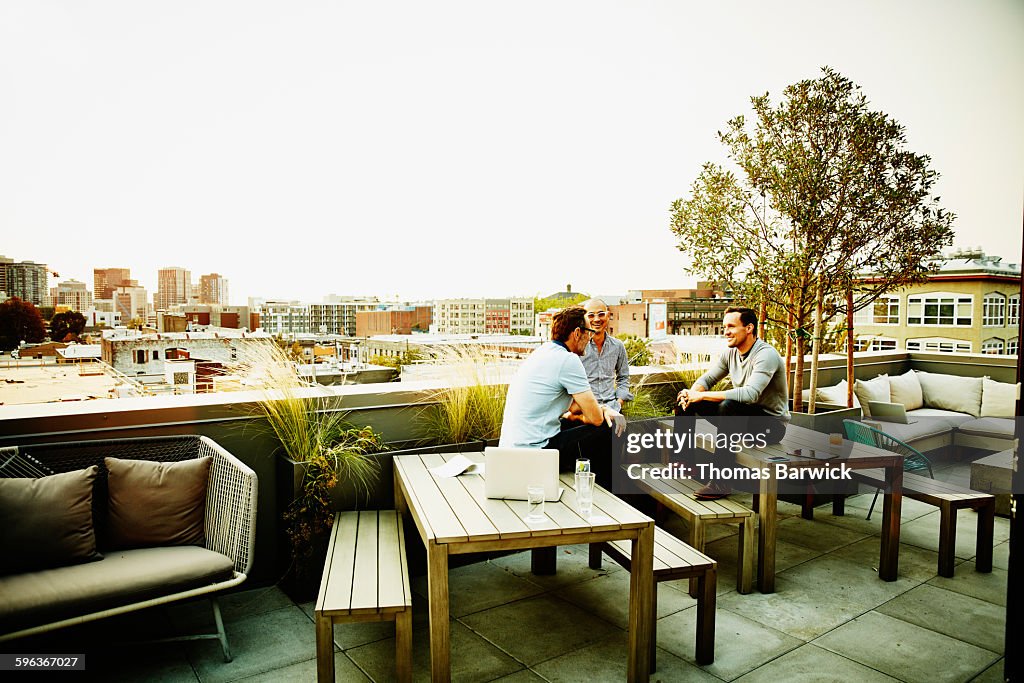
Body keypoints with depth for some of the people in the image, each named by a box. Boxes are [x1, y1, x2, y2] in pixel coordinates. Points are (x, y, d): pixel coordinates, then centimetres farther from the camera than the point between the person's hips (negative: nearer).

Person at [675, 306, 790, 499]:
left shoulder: (766, 355, -23)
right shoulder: (731, 353, 2)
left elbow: (750, 394, -36)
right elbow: (707, 379, 7)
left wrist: (702, 396, -33)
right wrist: (692, 393, -18)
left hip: (771, 423, -8)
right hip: (743, 416, 8)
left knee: (728, 406, -39)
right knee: (685, 401, 0)